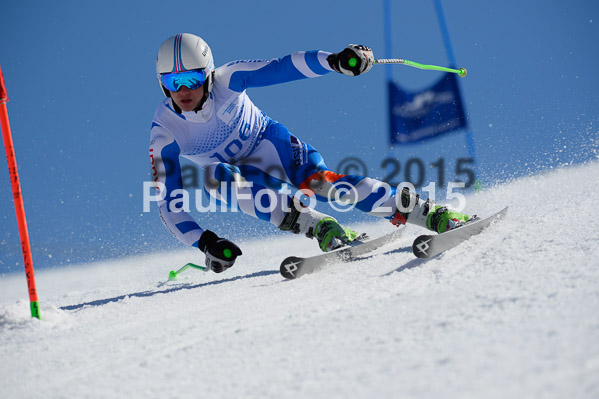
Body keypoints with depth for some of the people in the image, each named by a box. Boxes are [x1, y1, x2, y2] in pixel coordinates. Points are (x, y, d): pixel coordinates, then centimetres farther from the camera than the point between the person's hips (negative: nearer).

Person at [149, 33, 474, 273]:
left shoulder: (226, 80, -22)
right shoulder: (164, 132, -22)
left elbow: (282, 68, -26)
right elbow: (168, 204, -21)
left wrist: (335, 61, -44)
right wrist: (204, 242, -35)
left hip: (272, 143, -1)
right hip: (239, 175, 1)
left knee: (317, 181, -31)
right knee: (214, 176, -35)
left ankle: (431, 215, -29)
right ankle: (320, 227, -43)